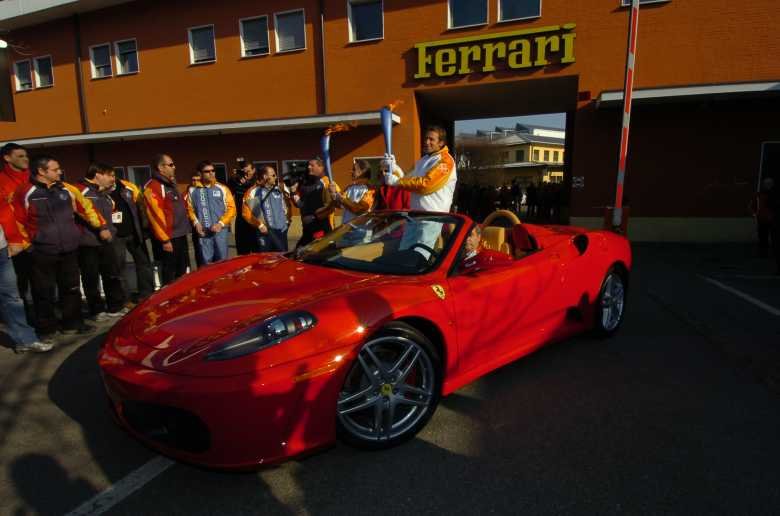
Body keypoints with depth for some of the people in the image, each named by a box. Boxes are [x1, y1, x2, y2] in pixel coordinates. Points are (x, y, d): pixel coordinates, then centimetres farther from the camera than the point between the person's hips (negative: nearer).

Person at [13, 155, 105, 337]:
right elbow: (17, 220, -1)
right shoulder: (25, 192, -6)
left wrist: (101, 227, 12)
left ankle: (72, 323, 25)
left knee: (71, 288, 13)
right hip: (42, 252, -4)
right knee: (44, 292, 3)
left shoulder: (67, 190, 8)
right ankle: (46, 328, 17)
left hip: (69, 250, 4)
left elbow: (86, 207, 15)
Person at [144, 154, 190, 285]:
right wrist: (164, 239, -21)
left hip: (181, 235, 9)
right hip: (169, 237, -9)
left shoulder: (171, 183, 17)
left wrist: (185, 227, 19)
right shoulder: (153, 187, -14)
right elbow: (155, 214, -20)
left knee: (182, 269, 17)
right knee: (169, 271, -2)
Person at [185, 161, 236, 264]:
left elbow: (231, 208, -1)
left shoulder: (222, 188, 2)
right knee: (206, 262, 5)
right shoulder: (192, 190, 6)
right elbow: (189, 209, 10)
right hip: (203, 232, 1)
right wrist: (196, 223, -5)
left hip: (220, 230, -1)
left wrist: (221, 223, -10)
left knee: (222, 260, 6)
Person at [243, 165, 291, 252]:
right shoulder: (254, 192, -7)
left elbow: (286, 205, 23)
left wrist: (287, 220, 11)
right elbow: (246, 212, -8)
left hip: (281, 230, 5)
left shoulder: (279, 190, 10)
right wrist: (259, 225, -11)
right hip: (266, 232, -5)